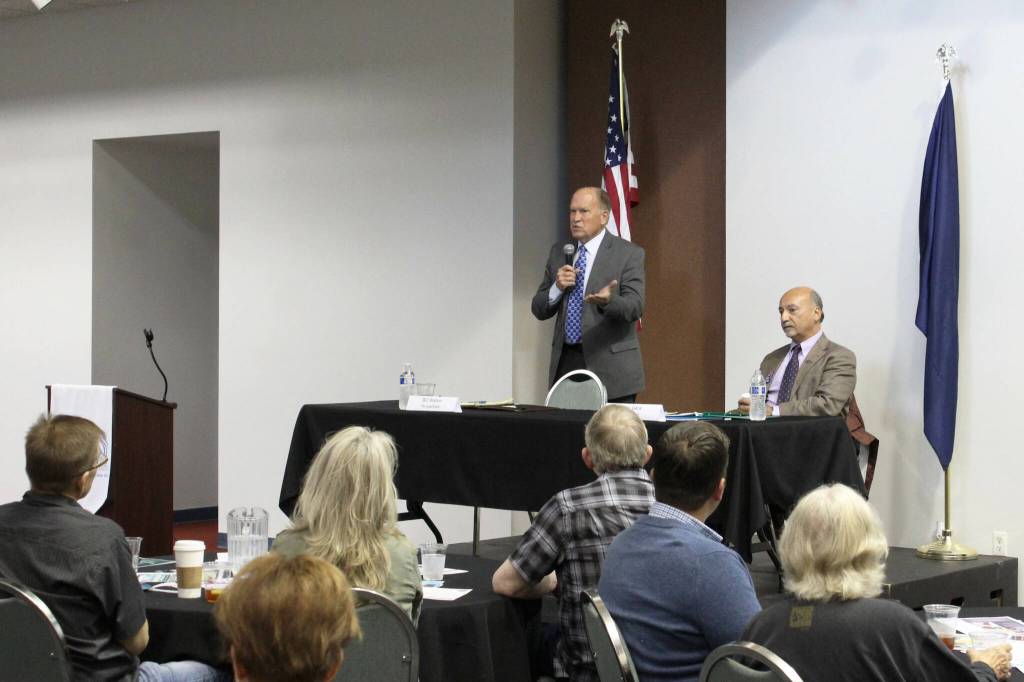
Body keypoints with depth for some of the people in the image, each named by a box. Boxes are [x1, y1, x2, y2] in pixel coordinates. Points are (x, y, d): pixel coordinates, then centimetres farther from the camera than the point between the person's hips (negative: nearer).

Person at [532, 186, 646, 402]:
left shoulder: (628, 254, -3)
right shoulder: (558, 253, 12)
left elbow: (635, 306, -14)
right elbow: (539, 310, 11)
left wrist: (608, 300, -35)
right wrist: (557, 287, -9)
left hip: (610, 366, -4)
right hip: (566, 361, 4)